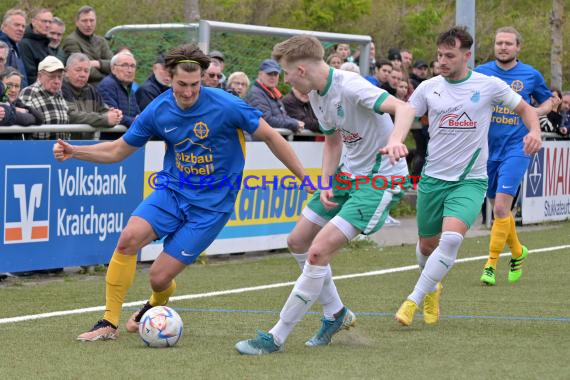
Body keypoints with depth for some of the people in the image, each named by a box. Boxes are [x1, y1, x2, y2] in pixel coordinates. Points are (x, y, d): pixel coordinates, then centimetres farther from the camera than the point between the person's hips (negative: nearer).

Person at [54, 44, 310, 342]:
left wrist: (304, 178, -3)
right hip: (172, 191, 3)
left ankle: (156, 306, 32)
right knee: (128, 238, -25)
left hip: (211, 203, -3)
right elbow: (117, 151, 7)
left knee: (159, 278, -8)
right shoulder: (158, 111, -5)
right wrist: (73, 152, -8)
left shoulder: (225, 105, -16)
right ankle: (109, 323, -13)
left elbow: (270, 136, -4)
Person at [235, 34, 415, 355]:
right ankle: (336, 314, 30)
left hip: (381, 178, -10)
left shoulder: (351, 86, -24)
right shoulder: (316, 95, 4)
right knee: (298, 242, 14)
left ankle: (276, 338, -10)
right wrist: (326, 185, 3)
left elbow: (404, 108, -37)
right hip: (348, 173, 10)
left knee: (319, 251, -18)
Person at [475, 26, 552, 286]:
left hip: (516, 149, -3)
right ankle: (517, 252, 37)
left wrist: (535, 112, -3)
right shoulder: (481, 73, 2)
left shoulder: (531, 75, 1)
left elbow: (547, 100, 17)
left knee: (501, 208, -16)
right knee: (498, 208, 12)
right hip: (487, 149, 3)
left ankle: (491, 264, -7)